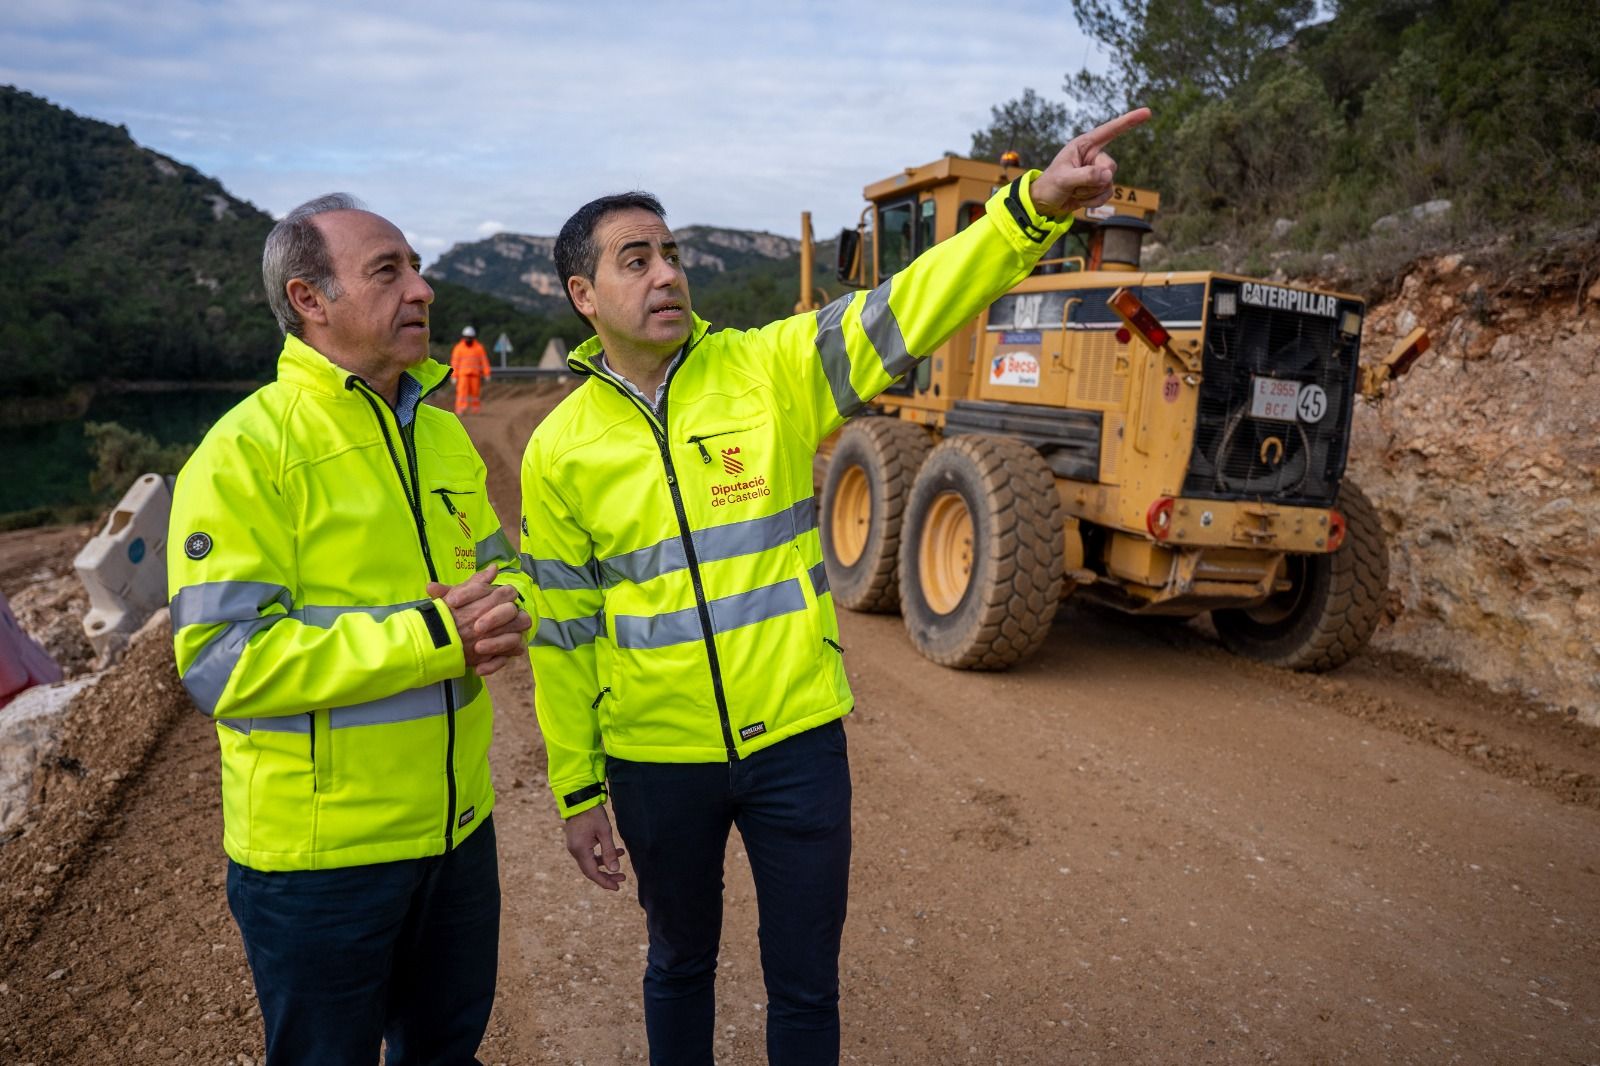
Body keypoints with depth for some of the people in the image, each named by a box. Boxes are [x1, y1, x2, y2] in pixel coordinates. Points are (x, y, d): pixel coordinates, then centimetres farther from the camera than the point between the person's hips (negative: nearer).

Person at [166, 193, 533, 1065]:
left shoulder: (442, 435, 6)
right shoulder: (247, 452, -17)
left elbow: (499, 565, 13)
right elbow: (223, 662, -23)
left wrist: (504, 616, -11)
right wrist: (429, 638, -26)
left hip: (458, 827, 6)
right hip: (319, 855, -6)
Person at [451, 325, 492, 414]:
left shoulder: (479, 348, 5)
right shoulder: (458, 348, 4)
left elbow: (484, 361, 5)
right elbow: (454, 363, 4)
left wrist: (486, 374, 0)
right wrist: (454, 376, 0)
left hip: (475, 374, 1)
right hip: (463, 374, -1)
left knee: (474, 392, 2)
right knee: (462, 391, -12)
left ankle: (475, 410, 10)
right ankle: (461, 409, -19)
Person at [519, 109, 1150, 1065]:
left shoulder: (770, 369, -6)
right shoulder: (560, 452, -4)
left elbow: (911, 306, -18)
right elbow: (562, 631, 1)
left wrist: (1036, 204, -33)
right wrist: (579, 789, 4)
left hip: (796, 740, 0)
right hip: (657, 761, 1)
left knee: (806, 982, 15)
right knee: (681, 961, 24)